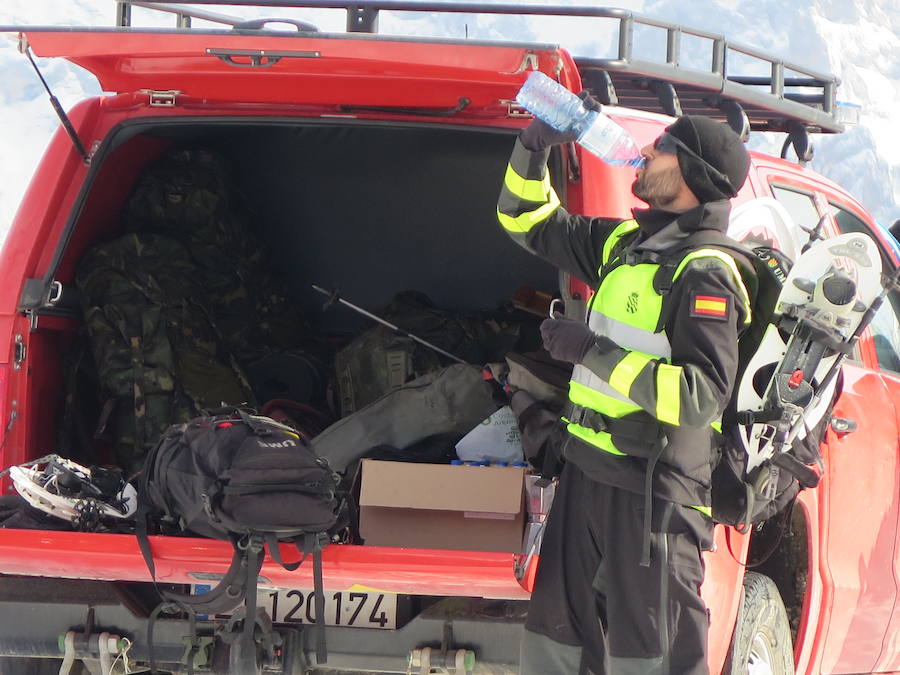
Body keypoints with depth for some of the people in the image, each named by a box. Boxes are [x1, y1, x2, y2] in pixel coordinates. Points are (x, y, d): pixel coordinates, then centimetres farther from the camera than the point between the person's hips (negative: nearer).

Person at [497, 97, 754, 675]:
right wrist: (535, 149, 10)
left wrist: (595, 353, -22)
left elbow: (702, 393, -24)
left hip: (652, 492, -9)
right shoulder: (623, 243, 13)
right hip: (588, 474, 9)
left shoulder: (705, 275, -14)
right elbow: (530, 222, 28)